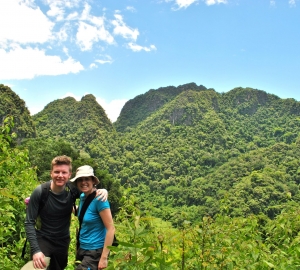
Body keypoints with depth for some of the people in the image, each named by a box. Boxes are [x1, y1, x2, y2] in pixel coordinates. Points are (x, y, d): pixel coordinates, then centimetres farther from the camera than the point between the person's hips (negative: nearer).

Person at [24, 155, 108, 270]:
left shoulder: (72, 190, -14)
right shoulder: (40, 192, -20)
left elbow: (91, 192, 1)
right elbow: (29, 223, -17)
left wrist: (102, 191, -24)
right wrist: (35, 250, -27)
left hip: (63, 242, 3)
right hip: (42, 240, -3)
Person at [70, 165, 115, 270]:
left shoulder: (99, 199, -20)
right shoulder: (82, 197, 3)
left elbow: (111, 229, -21)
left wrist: (104, 258, -21)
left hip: (95, 252, -8)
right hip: (82, 249, 8)